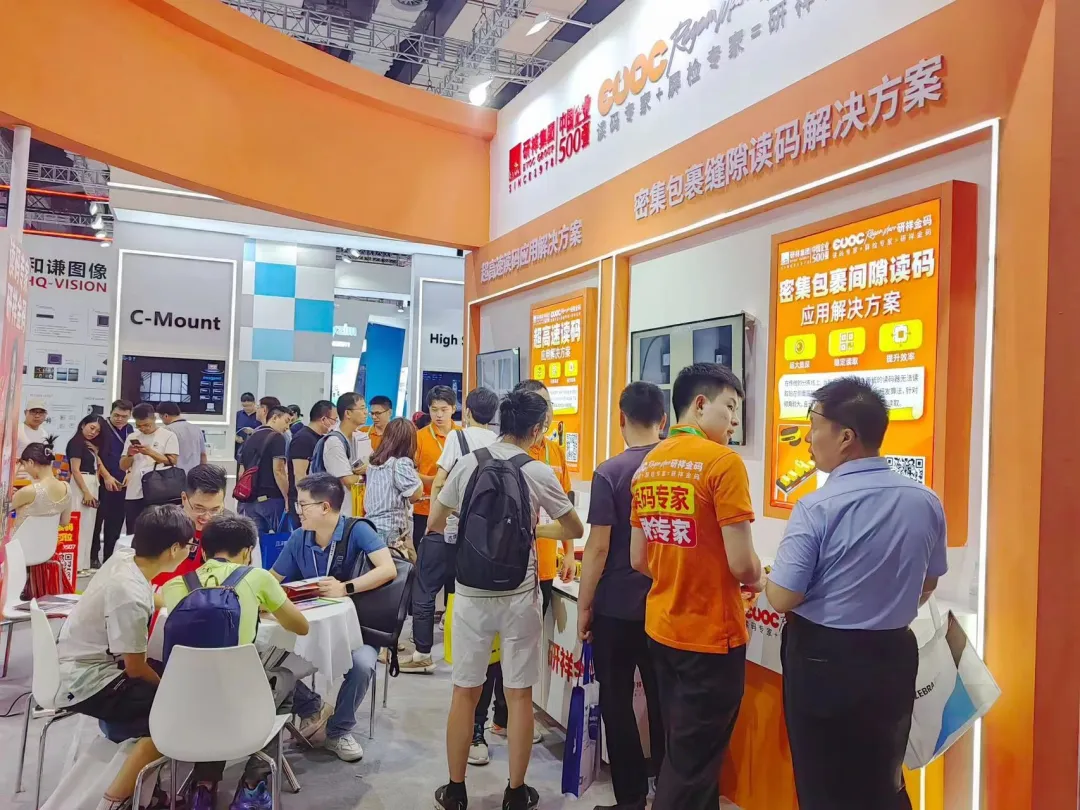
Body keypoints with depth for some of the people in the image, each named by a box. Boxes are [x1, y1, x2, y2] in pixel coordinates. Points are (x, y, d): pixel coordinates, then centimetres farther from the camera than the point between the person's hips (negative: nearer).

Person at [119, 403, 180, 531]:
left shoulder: (168, 435, 1)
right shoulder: (132, 437, 14)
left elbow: (172, 462, -8)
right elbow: (123, 466, 14)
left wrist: (151, 452, -18)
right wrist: (129, 455, -6)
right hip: (134, 494, 5)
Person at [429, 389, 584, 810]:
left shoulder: (468, 464, -3)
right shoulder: (539, 473, -8)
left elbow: (434, 524, 6)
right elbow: (575, 530, 4)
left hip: (472, 593, 2)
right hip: (519, 595, -2)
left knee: (465, 692, 13)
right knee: (519, 695, 10)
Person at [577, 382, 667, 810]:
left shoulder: (609, 473, -14)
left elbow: (598, 547, -14)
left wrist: (584, 605, -5)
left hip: (617, 607, -4)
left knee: (617, 702, 9)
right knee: (663, 701, 17)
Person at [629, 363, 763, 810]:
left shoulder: (648, 465, 5)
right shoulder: (723, 462, -17)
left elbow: (639, 560, 9)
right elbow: (742, 564, -19)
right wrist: (757, 580, 2)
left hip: (661, 627, 7)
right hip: (711, 634, -7)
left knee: (679, 750, 23)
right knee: (694, 762, 8)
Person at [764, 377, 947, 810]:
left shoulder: (817, 508, -23)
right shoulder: (926, 501, -5)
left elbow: (782, 598, -20)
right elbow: (927, 585, 10)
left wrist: (768, 578, 2)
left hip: (823, 661, -5)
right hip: (893, 658, 5)